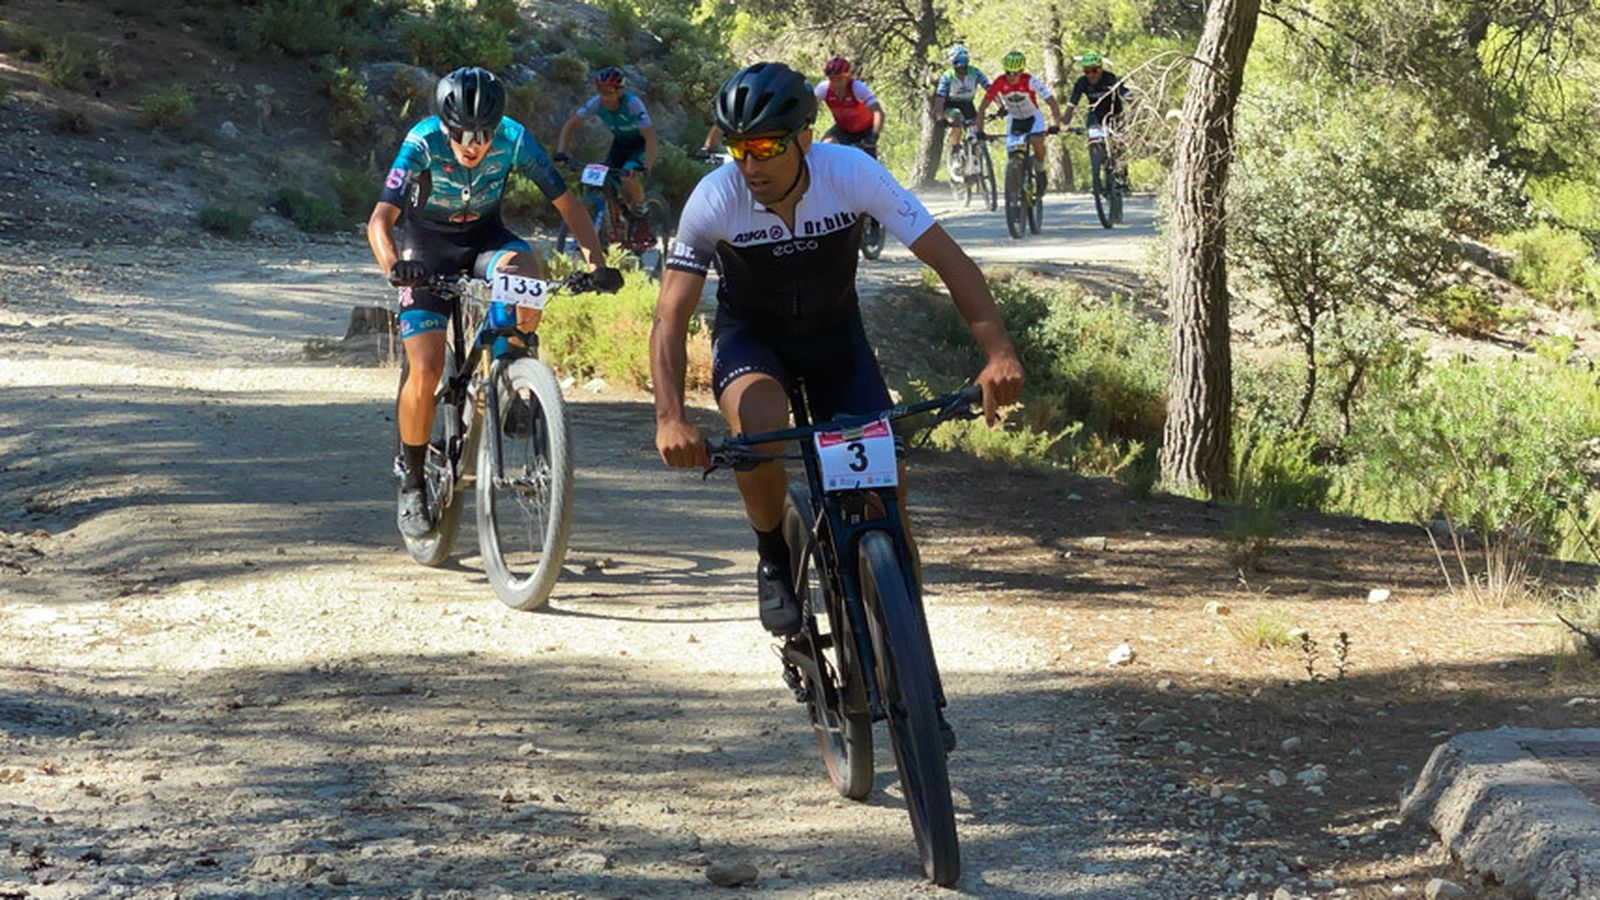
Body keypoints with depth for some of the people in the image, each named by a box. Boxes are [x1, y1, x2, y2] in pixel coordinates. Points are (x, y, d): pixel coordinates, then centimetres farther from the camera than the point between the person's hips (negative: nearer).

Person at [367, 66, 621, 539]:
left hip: (483, 237, 2)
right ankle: (412, 479, 5)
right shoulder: (422, 142, -28)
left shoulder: (515, 139, -23)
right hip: (426, 246, -2)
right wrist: (393, 266, -53)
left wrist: (597, 264, -30)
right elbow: (380, 219, -32)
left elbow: (567, 203, -17)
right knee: (426, 371, -15)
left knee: (525, 266, -35)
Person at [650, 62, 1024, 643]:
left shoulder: (852, 175, -27)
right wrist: (669, 419, -43)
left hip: (834, 331, 1)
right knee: (758, 422, -34)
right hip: (750, 334, -1)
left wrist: (998, 353, -39)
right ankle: (773, 558, -7)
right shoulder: (714, 199, -27)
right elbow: (671, 317, -27)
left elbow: (949, 260, -25)